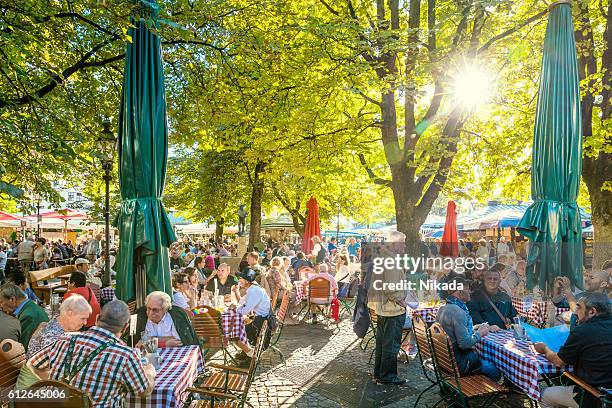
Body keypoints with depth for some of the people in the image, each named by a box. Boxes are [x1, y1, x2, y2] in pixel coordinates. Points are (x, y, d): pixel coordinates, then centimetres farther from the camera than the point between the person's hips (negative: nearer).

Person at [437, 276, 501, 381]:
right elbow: (465, 343, -26)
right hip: (459, 362, -9)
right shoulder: (458, 312, -24)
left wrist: (473, 330, 9)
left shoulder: (442, 309, 6)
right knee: (496, 373, 5)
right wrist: (479, 333, -11)